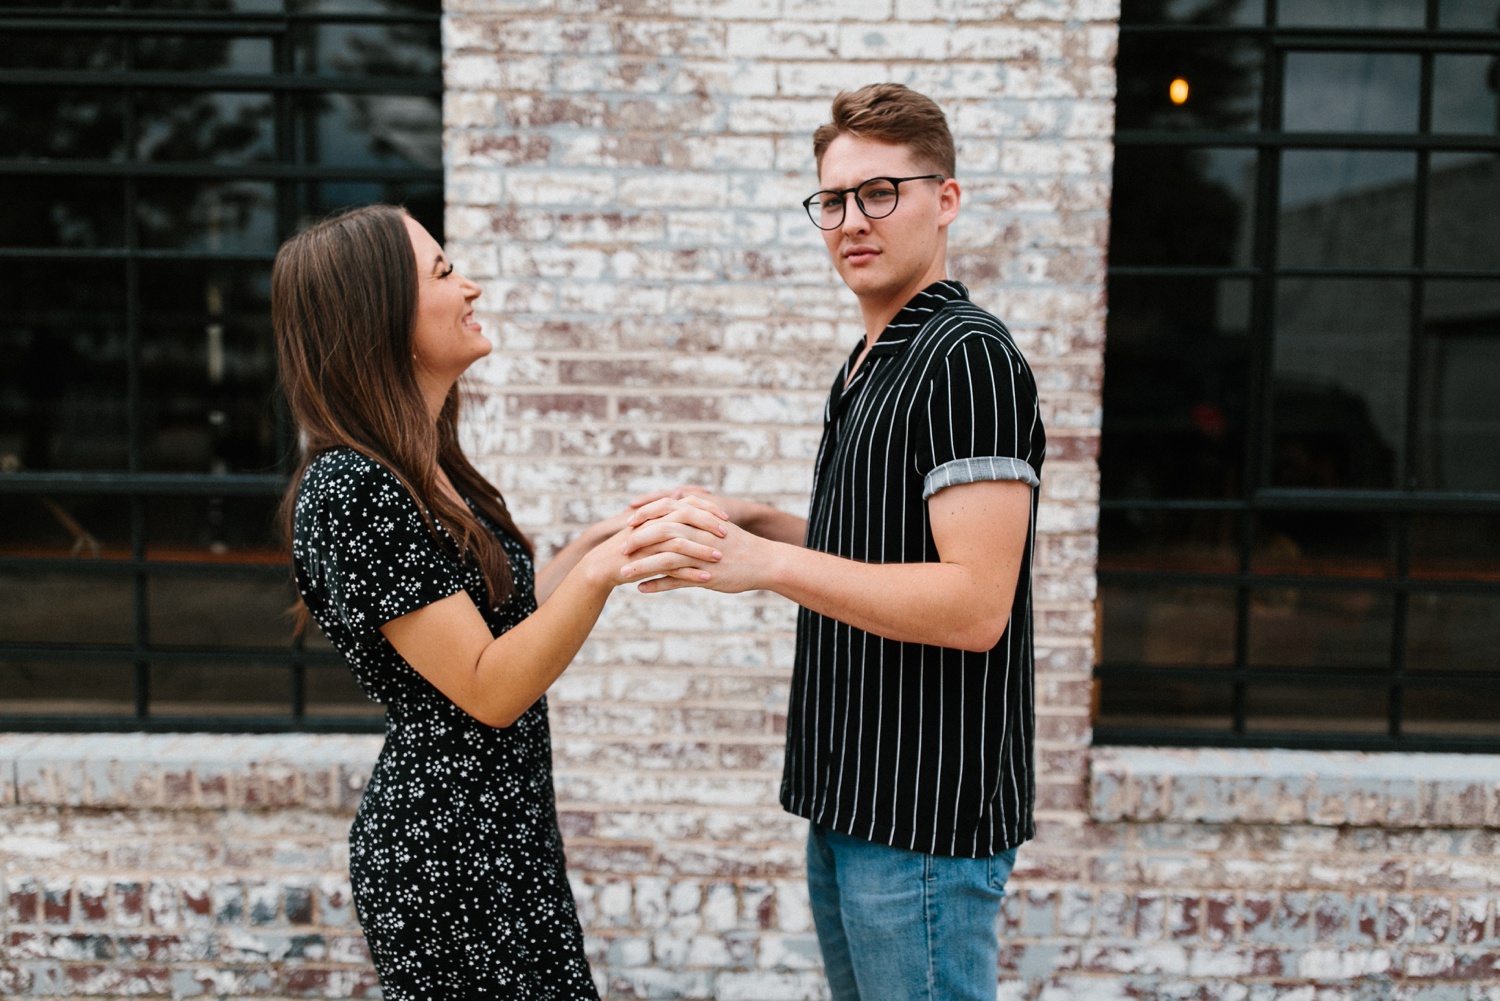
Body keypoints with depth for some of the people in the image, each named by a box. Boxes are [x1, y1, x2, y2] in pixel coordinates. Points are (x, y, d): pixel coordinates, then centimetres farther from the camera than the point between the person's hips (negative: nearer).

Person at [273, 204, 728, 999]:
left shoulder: (423, 470, 8)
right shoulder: (349, 488, -21)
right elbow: (489, 689, -22)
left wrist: (605, 537, 6)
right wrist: (600, 572, -34)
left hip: (501, 837, 9)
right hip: (446, 861, -9)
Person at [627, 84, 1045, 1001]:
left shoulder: (968, 358, -17)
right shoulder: (870, 364, 15)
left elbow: (974, 605, -24)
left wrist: (770, 562, -26)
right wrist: (746, 519, 8)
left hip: (926, 819, -10)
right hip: (852, 802, 10)